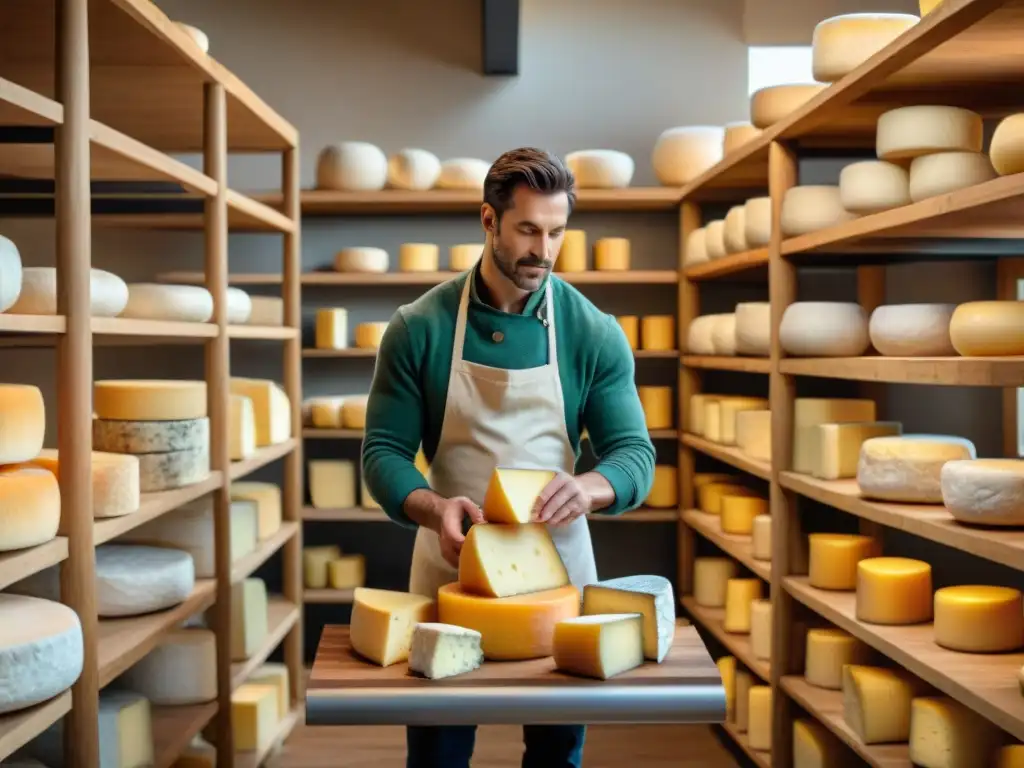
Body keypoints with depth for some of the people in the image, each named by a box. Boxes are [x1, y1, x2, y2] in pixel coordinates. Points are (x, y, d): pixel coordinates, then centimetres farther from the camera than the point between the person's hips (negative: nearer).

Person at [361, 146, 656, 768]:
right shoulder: (419, 328, -8)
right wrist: (432, 507, -28)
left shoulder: (595, 333, -6)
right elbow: (383, 452, -7)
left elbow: (636, 453, -8)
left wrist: (589, 488, -31)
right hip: (450, 566, -1)